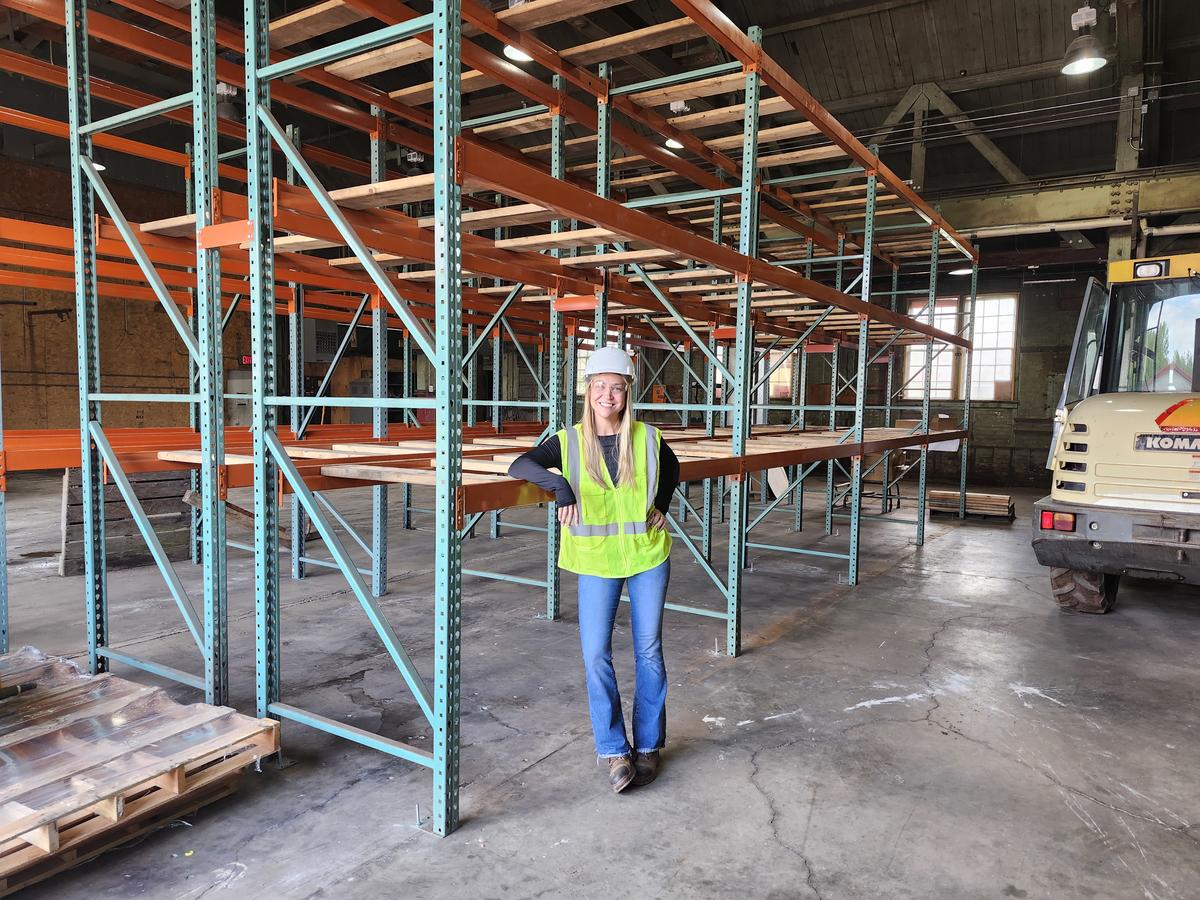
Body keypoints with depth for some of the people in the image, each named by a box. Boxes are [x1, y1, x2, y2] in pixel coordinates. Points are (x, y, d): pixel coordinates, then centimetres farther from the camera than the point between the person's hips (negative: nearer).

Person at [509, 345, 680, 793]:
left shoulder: (647, 438, -3)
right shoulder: (569, 440, -6)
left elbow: (671, 467, 18)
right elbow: (519, 465, -17)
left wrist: (661, 506, 3)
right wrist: (559, 484, -33)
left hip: (647, 555, 1)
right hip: (596, 559, 0)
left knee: (648, 650, 8)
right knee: (595, 654, -6)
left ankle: (647, 745, 26)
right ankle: (614, 751, 11)